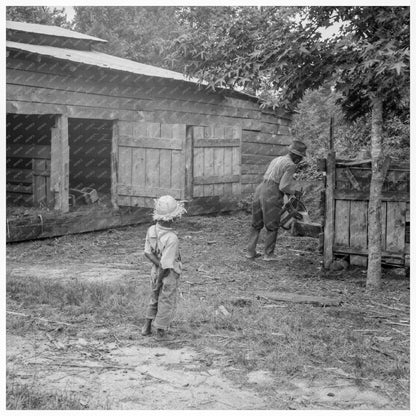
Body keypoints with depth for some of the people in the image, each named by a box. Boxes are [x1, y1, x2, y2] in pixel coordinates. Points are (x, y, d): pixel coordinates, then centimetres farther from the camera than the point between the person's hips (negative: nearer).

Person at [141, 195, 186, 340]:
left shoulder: (151, 230, -14)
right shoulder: (172, 239, -32)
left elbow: (148, 253, -7)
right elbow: (166, 265, -27)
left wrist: (159, 264, -10)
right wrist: (159, 281, -15)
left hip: (155, 271, 6)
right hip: (169, 275, -6)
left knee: (154, 300, 26)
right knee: (166, 303, 15)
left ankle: (147, 327, 38)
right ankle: (161, 332, 28)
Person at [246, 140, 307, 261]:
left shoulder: (276, 160, 19)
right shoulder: (290, 165, -7)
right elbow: (283, 186, -13)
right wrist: (294, 192, 4)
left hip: (260, 190, 8)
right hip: (272, 196, -7)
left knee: (256, 225, 17)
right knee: (272, 227, 8)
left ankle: (250, 251, 19)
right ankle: (269, 254, 13)